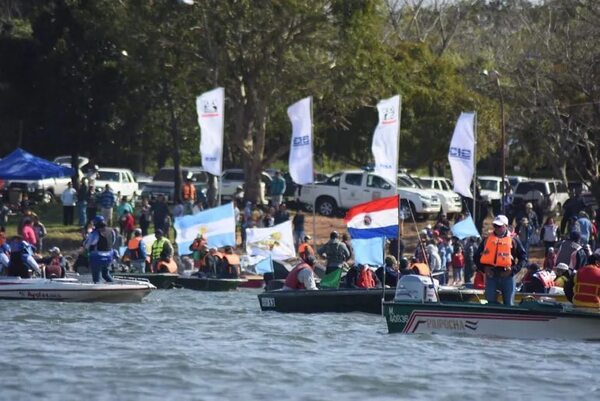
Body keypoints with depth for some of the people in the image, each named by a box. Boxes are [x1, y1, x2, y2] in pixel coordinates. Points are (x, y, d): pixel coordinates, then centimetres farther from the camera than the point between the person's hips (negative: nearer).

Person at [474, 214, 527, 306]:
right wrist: (483, 268, -2)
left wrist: (513, 270, -8)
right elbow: (477, 256, 14)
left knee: (509, 304, 3)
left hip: (507, 275, -2)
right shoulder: (487, 239, 9)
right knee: (491, 304, 3)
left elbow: (523, 257, 4)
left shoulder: (513, 240, 3)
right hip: (491, 275, 2)